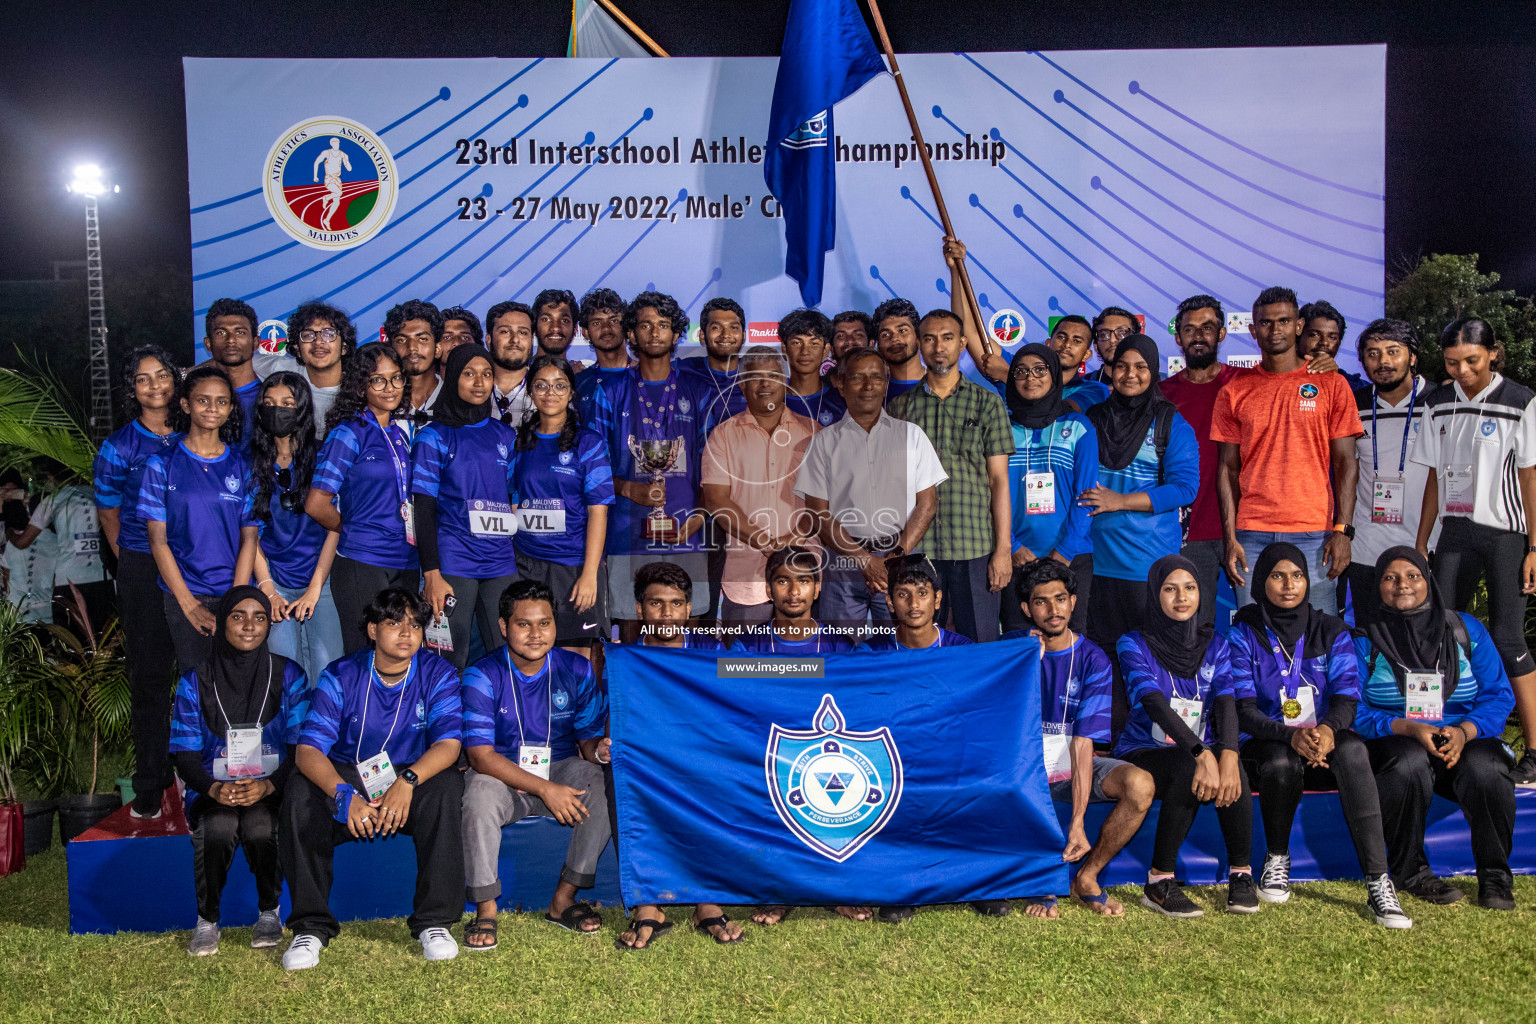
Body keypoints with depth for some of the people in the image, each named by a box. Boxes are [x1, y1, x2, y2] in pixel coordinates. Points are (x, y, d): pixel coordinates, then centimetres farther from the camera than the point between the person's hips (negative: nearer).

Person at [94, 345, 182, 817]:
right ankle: (150, 780, 14)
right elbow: (108, 513, 8)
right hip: (143, 570, -2)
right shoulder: (119, 447, 0)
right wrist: (132, 566, 7)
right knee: (149, 673, 2)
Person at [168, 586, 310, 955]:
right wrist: (213, 789, -20)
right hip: (213, 790, 1)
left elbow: (301, 748, -1)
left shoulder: (288, 676, 3)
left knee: (260, 826, -33)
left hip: (271, 789, -1)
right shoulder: (195, 682, 5)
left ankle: (269, 912, -7)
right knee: (218, 827, -32)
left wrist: (267, 785, -20)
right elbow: (185, 754, 1)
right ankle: (207, 920, -9)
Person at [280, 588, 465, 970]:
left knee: (446, 785, -33)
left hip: (413, 782, 0)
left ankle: (434, 921, -22)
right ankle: (311, 926, -18)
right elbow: (307, 751, -17)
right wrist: (345, 795, -37)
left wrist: (408, 781, -36)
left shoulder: (437, 674, -5)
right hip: (348, 778, 1)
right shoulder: (341, 676, -7)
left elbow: (448, 744, -16)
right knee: (300, 790, -29)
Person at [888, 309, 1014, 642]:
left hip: (975, 549, -1)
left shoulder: (987, 403, 6)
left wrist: (1003, 548, -4)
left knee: (981, 646, 0)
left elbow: (998, 479, 3)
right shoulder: (899, 407, 10)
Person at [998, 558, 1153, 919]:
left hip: (1071, 765, 1)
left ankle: (1086, 877, -4)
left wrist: (1077, 822, -22)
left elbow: (1083, 742, -14)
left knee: (1140, 784, -26)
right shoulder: (1010, 648, -4)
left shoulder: (1093, 660, -6)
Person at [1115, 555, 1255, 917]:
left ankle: (1241, 873, -15)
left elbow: (1226, 702, -8)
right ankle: (1159, 883, -26)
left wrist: (1228, 755, -29)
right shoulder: (1134, 644, -4)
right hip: (1145, 755, -3)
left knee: (1230, 768, -31)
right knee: (1188, 768, -35)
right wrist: (1202, 755, -35)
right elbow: (1154, 703, -20)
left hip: (1201, 752, 3)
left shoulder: (1213, 645, 9)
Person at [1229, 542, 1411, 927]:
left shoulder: (1332, 632, 9)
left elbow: (1347, 699, -3)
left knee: (1352, 748, -34)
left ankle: (1378, 882, -37)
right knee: (1283, 761, -37)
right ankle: (1276, 859, -9)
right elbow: (1244, 710, -8)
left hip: (1325, 745, 2)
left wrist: (1327, 729, -27)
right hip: (1268, 748, -1)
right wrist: (1291, 736, -28)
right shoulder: (1244, 635, 2)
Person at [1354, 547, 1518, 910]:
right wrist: (1409, 728, -20)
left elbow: (1499, 696, 3)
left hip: (1464, 740, 2)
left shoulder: (1466, 629, 9)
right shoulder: (1365, 640, 3)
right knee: (1409, 761, -36)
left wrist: (1464, 732, -17)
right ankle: (1409, 872, -17)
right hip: (1393, 742, -1)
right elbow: (1355, 712, -3)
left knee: (1485, 768, -32)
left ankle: (1495, 876, -12)